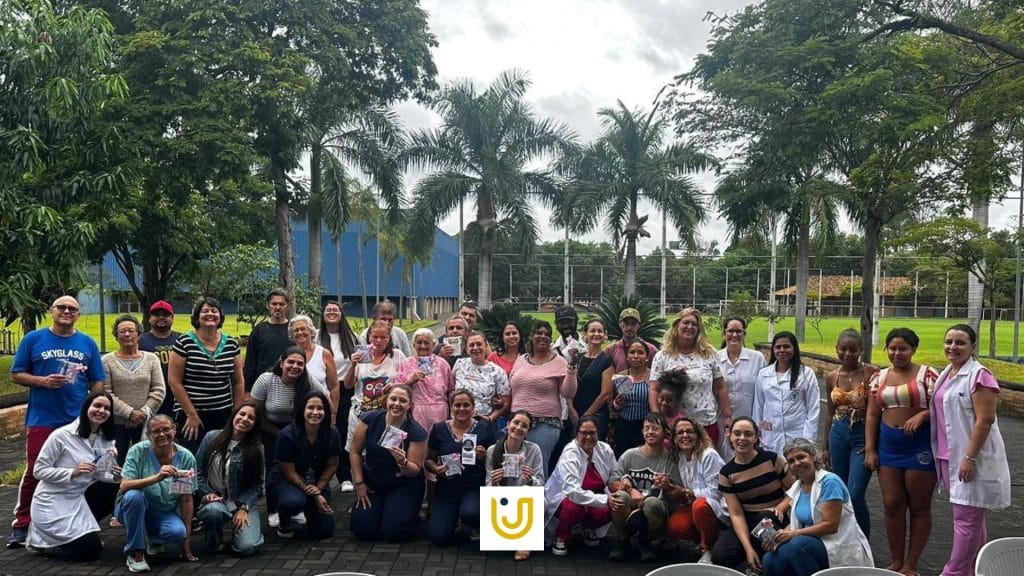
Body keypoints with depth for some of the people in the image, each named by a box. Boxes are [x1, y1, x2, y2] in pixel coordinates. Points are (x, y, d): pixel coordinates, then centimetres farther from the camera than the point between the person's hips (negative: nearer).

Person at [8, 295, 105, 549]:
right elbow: (16, 375, 3)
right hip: (41, 420, -2)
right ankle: (22, 525, 12)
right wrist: (44, 381, -14)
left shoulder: (88, 343, 9)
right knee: (34, 472, -1)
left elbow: (97, 382, 11)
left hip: (80, 422, 2)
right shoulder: (33, 339, 3)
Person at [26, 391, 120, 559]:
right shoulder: (62, 435, -17)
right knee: (91, 550, -16)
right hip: (52, 502, -7)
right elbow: (39, 471, -15)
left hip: (78, 499, 7)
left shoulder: (107, 439, 2)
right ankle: (40, 538, 9)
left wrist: (115, 476, -17)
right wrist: (73, 472, -28)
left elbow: (100, 475, 6)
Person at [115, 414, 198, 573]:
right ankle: (135, 552, -15)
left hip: (165, 514, 2)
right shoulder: (138, 451, -16)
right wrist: (157, 477, -42)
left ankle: (153, 539, 10)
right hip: (134, 510, -2)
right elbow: (124, 486, -26)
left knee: (178, 532, -30)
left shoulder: (186, 457, -10)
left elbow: (187, 500, -6)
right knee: (134, 495, -34)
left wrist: (187, 540, -7)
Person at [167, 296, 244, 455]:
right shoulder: (184, 342, -5)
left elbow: (238, 382, 12)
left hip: (224, 415, 3)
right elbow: (174, 381, -6)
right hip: (191, 415, -3)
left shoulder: (231, 344, 6)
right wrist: (192, 415, -8)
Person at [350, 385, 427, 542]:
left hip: (404, 486, -2)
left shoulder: (416, 432, -17)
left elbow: (415, 470, -12)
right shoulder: (370, 419, -13)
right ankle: (377, 509, 21)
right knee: (361, 529, -12)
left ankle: (406, 511, 17)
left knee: (392, 532, -17)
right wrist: (359, 483, -6)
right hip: (372, 482, 2)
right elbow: (355, 451, -4)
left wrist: (403, 463, -34)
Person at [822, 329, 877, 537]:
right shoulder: (831, 377, 5)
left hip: (863, 435, -5)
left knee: (855, 495, -11)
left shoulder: (871, 373, -9)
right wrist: (825, 447, 16)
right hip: (839, 434, 5)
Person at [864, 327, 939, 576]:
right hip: (888, 446, 4)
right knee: (892, 506, 6)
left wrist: (921, 415, -26)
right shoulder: (879, 377, 8)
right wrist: (870, 449, 3)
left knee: (919, 507, 5)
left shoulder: (927, 374, -5)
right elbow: (872, 415, 8)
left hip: (920, 447, -4)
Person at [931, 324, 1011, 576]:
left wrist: (969, 458, -21)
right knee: (971, 518, 16)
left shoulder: (979, 375, -14)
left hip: (972, 458, -8)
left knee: (966, 519, -3)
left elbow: (985, 420, -19)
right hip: (951, 457, 9)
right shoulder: (946, 374, 12)